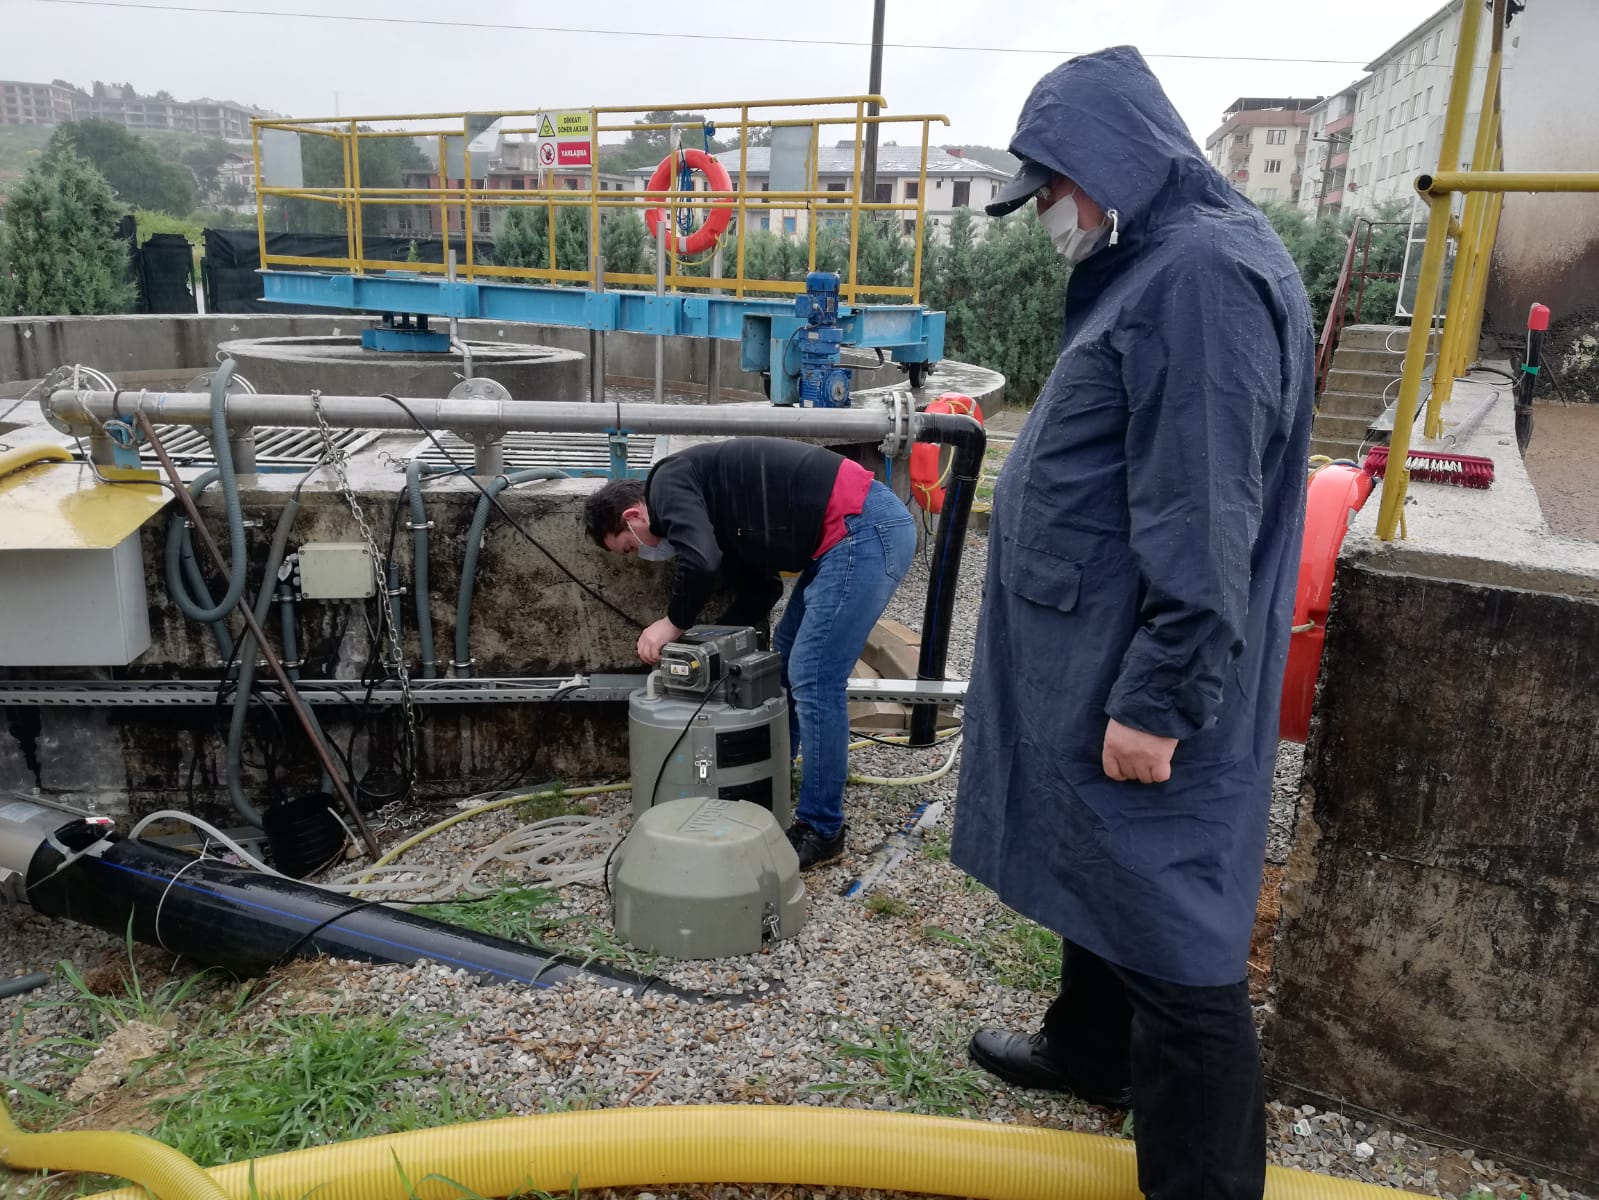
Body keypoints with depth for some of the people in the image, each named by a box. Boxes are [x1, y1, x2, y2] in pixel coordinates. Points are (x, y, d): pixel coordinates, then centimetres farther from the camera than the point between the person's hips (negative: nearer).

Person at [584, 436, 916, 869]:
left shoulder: (669, 482, -4)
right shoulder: (707, 505, 23)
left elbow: (700, 562, -22)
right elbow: (759, 590, 24)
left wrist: (674, 623, -4)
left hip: (865, 528, -11)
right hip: (854, 532, 11)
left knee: (813, 681, -6)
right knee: (785, 663, 19)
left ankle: (821, 831, 6)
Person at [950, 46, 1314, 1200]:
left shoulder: (1206, 271, -20)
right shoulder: (1155, 264, 14)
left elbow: (1202, 520, -25)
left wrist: (1160, 697, -23)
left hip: (1144, 683, -10)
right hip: (1097, 655, 10)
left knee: (1170, 929, 1)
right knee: (1104, 876, 24)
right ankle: (1090, 1047, 44)